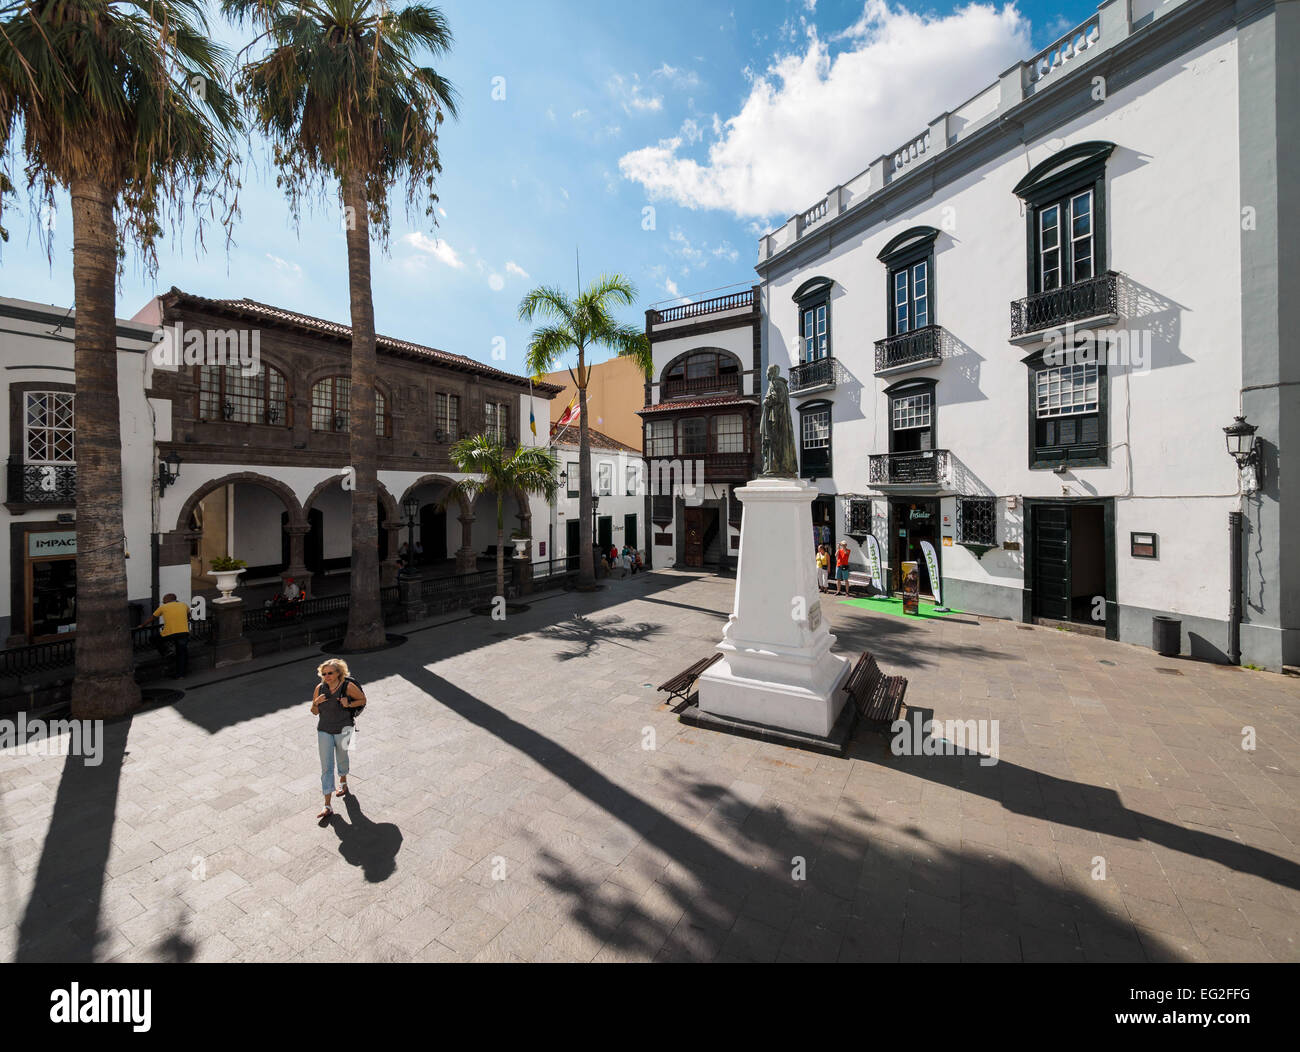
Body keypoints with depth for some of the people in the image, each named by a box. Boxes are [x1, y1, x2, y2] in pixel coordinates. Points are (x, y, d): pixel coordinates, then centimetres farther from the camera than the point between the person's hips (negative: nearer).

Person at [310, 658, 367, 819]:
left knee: (342, 758, 21)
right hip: (324, 731, 2)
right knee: (326, 767, -1)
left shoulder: (348, 686, -16)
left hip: (342, 730, -2)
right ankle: (327, 806, 4)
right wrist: (316, 702, -17)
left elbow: (363, 699, -4)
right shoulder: (320, 688, -7)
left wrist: (348, 704, -21)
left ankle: (343, 782, 52)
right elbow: (314, 712, 4)